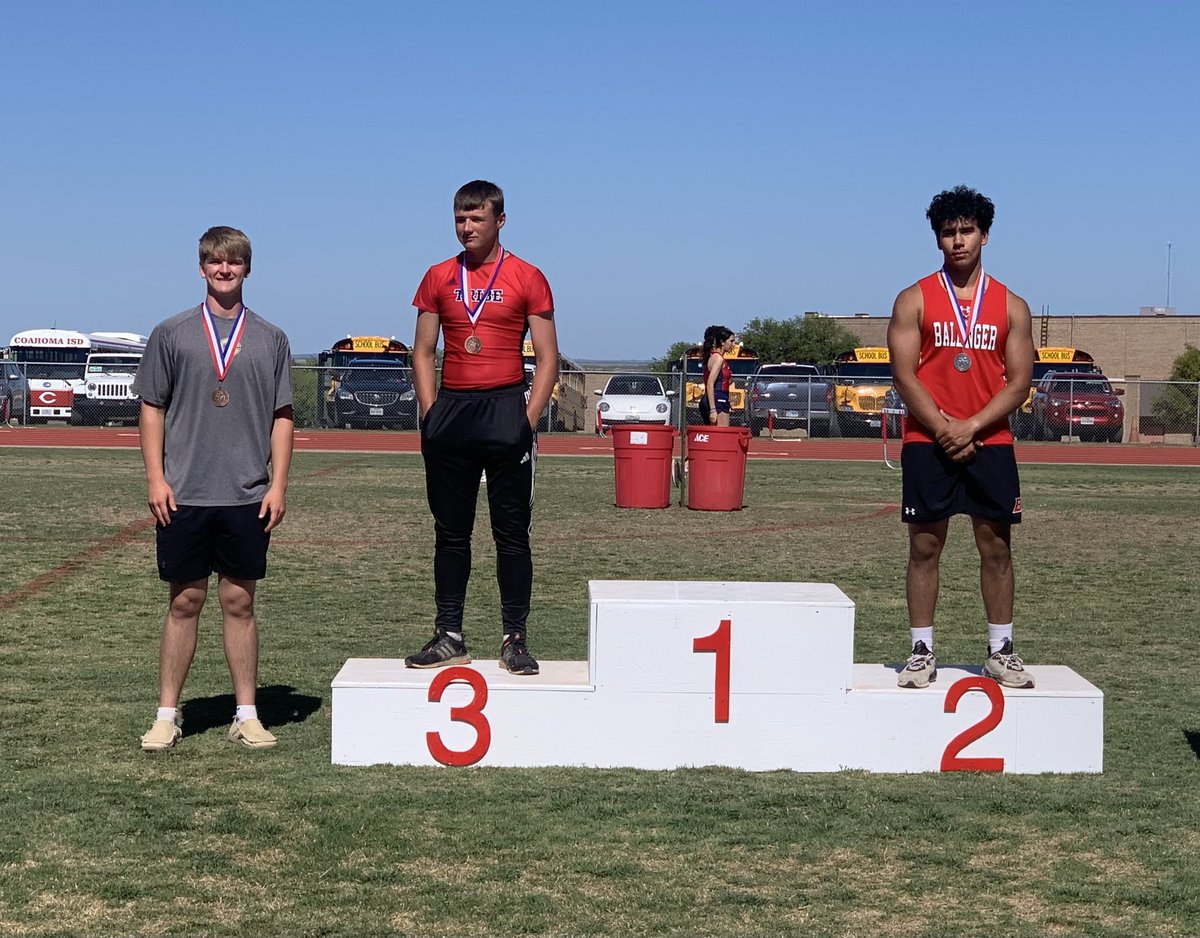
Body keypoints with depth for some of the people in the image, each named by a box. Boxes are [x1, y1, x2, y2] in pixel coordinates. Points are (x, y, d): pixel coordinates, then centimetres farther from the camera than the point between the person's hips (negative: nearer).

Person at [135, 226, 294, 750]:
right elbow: (151, 408, 6)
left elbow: (282, 417, 7)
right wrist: (156, 478, -3)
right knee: (184, 602, 4)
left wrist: (278, 486, -1)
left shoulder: (270, 339, 7)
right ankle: (167, 715, 12)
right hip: (183, 494, -1)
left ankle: (246, 716, 13)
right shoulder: (171, 334, 5)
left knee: (239, 603, 6)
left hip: (247, 496, 1)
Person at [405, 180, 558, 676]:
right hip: (451, 411, 3)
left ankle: (515, 639, 5)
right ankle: (449, 635, 14)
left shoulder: (526, 278, 2)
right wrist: (430, 413, 1)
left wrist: (528, 419, -8)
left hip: (506, 408, -3)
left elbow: (547, 357, 1)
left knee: (512, 531, 0)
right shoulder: (439, 278, 10)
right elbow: (423, 351, 13)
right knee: (450, 531, 7)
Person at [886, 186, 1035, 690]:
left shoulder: (1011, 306, 7)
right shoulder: (915, 300, 3)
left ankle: (1000, 651, 14)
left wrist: (970, 427, -11)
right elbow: (904, 375, -4)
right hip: (927, 443, -1)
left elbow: (1018, 383, 1)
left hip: (991, 443, 1)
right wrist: (944, 428, -14)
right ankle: (922, 652, 8)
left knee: (996, 545, 4)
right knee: (925, 545, 1)